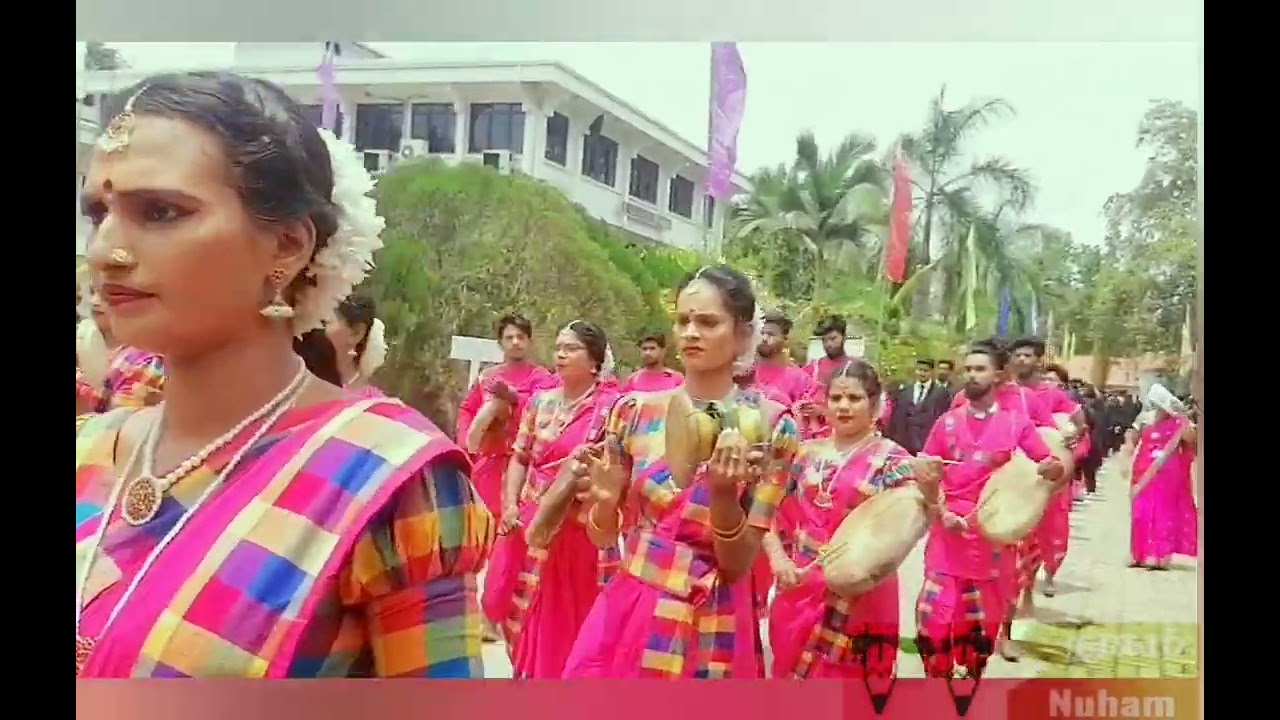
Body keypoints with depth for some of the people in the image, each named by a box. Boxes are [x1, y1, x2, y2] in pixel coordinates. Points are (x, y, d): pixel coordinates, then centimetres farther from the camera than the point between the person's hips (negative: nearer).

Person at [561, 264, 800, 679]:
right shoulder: (635, 411, -2)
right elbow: (603, 537, 5)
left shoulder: (769, 427, -9)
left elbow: (738, 565, -9)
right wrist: (605, 499, -15)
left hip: (712, 632, -2)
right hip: (625, 618, 2)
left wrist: (724, 493, -25)